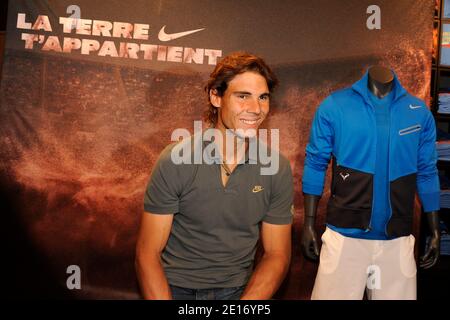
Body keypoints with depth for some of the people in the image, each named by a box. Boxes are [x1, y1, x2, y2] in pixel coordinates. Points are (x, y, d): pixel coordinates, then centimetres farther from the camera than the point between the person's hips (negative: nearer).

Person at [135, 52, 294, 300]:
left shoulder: (278, 168, -6)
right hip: (175, 288, -2)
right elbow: (147, 254, -9)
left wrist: (248, 299, -15)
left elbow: (276, 254, 0)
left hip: (238, 290, 2)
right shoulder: (174, 161, -12)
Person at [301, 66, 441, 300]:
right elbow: (315, 164, -1)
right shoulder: (334, 106, -5)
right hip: (344, 234, -2)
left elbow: (427, 173, 8)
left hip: (397, 238, 2)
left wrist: (435, 231, 8)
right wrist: (309, 224, -3)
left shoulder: (420, 112, 2)